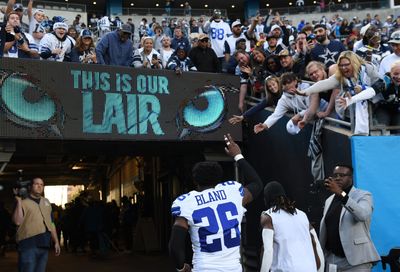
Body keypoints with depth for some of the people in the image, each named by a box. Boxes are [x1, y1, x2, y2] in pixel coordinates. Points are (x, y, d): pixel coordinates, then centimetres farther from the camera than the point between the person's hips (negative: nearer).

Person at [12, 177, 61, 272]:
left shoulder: (46, 202, 18)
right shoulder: (23, 202, 1)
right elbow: (17, 221, -14)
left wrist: (56, 242, 16)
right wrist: (19, 201, -13)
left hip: (44, 245, 5)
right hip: (28, 244, -5)